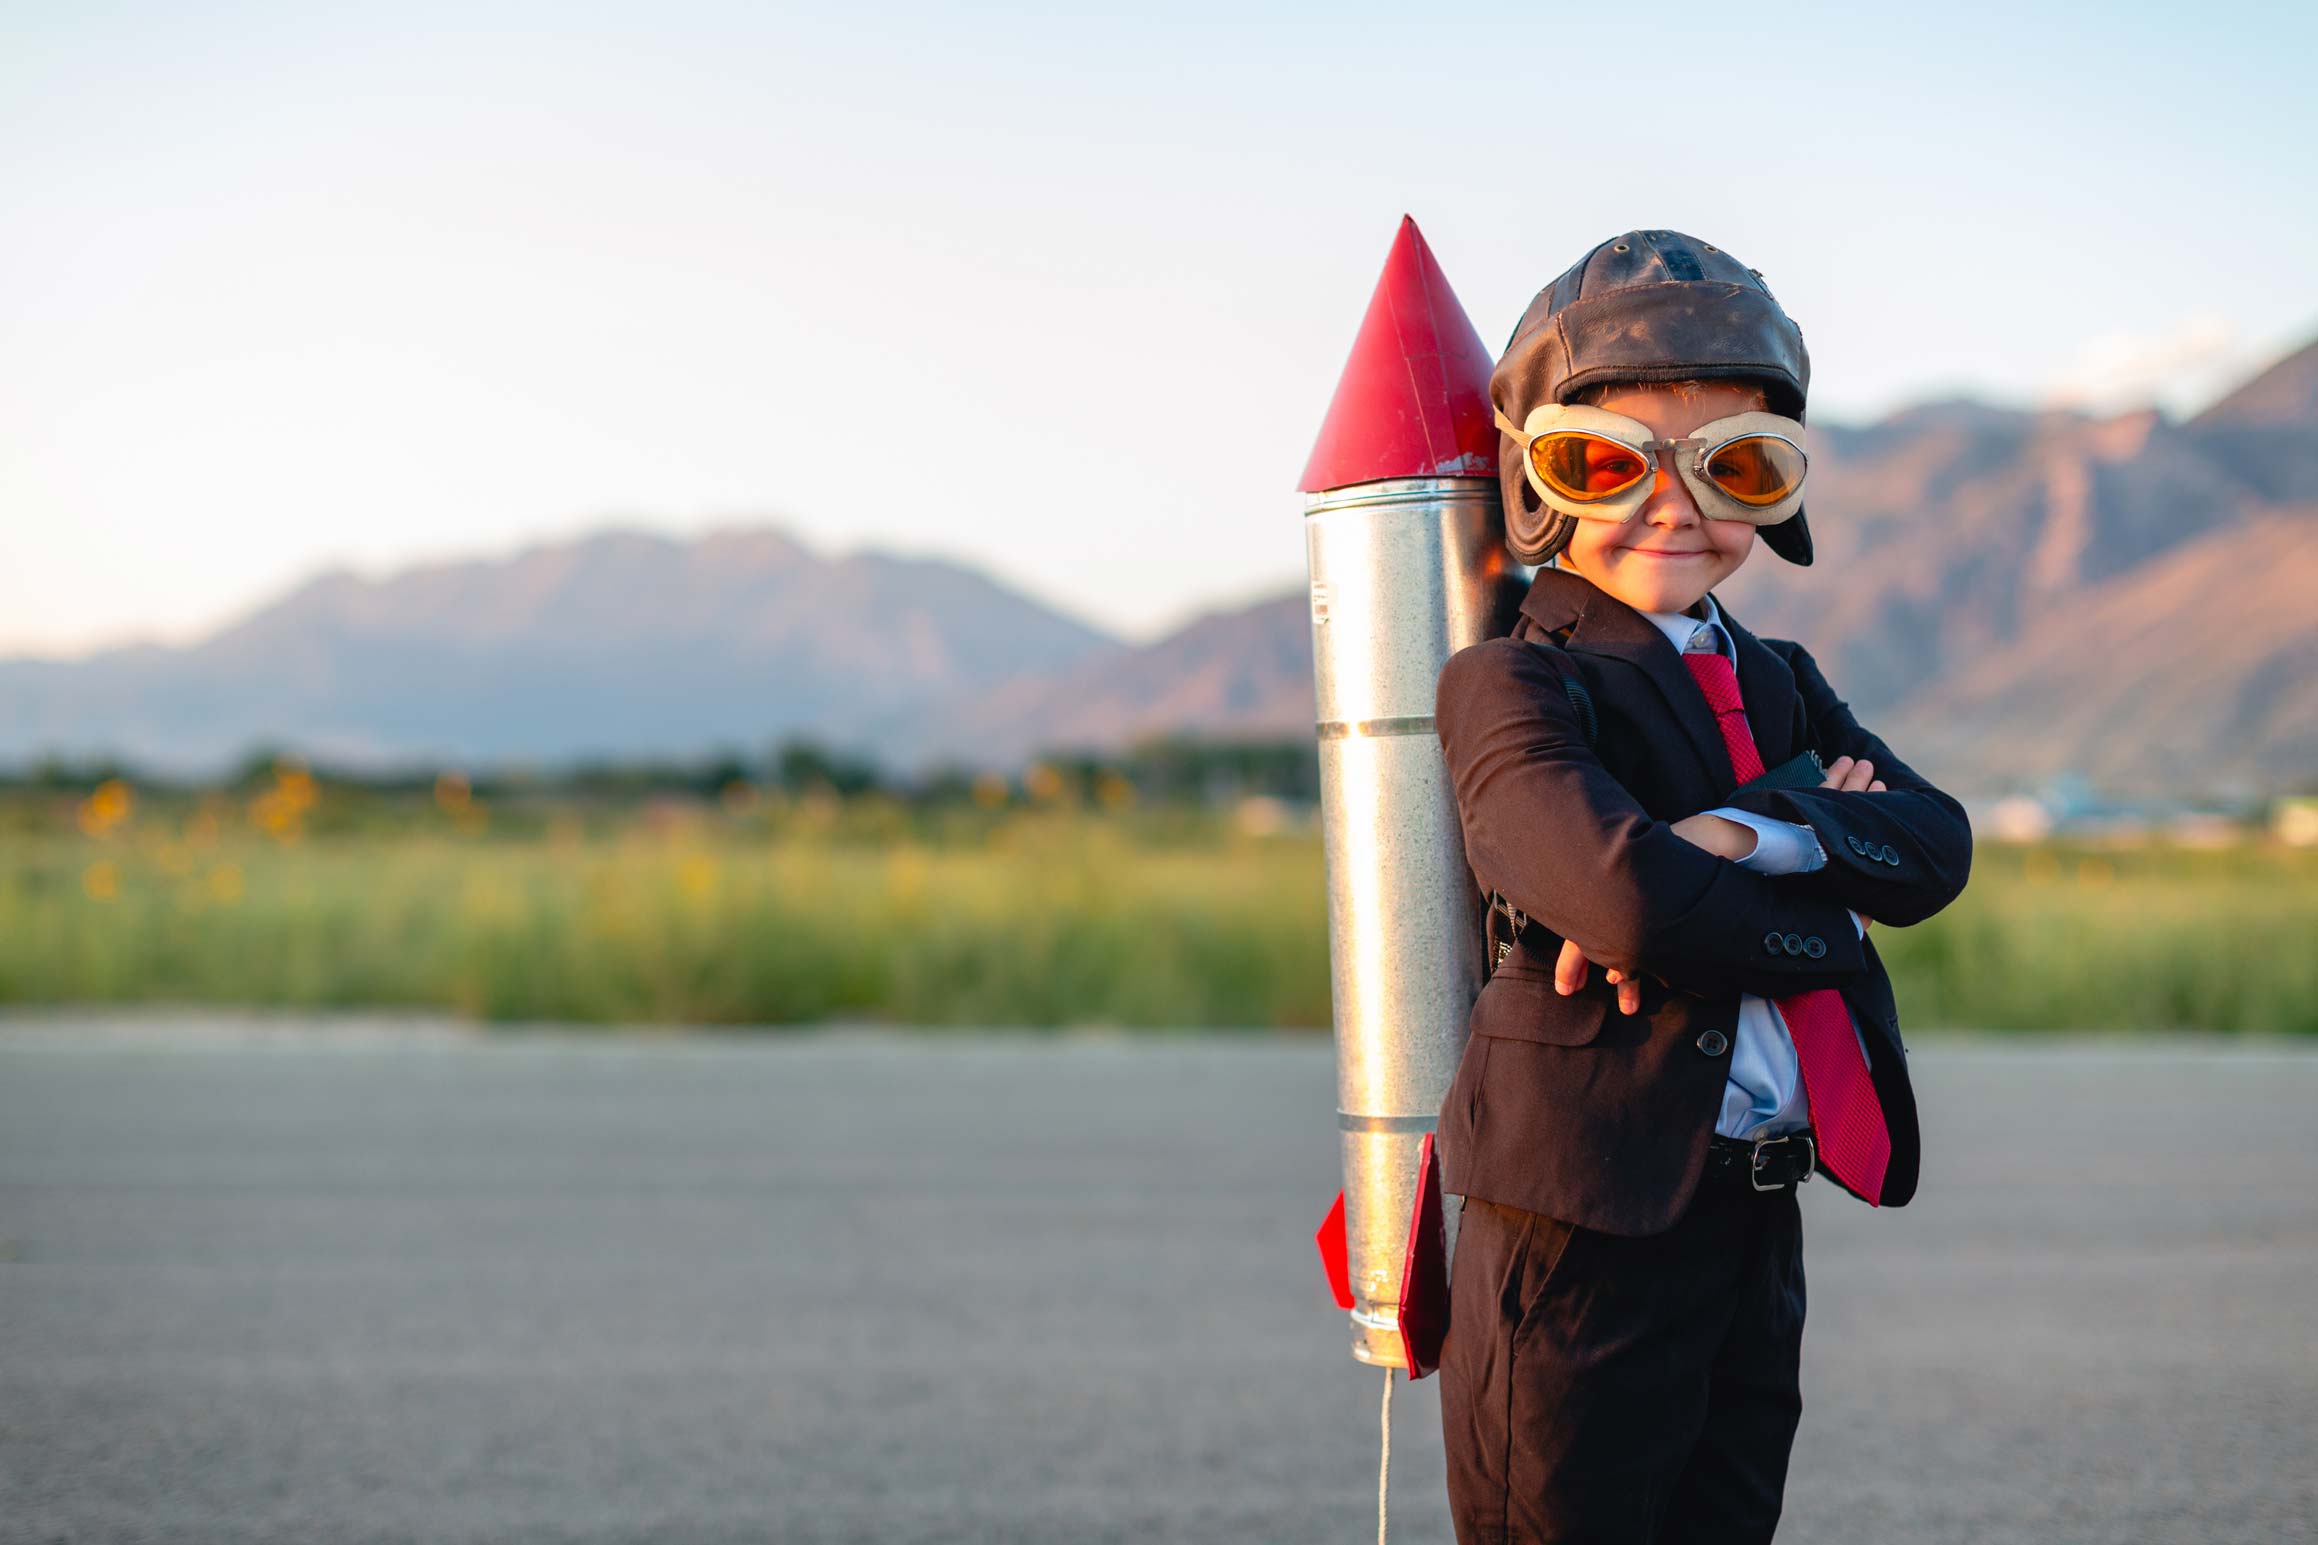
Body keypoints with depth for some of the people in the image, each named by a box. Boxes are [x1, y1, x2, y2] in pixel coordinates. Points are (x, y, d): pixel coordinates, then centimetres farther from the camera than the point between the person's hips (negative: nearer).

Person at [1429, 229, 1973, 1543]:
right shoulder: (1512, 684, -6)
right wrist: (1829, 919, -9)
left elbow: (1935, 851, -1)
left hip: (1755, 1222, 7)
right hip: (1585, 1224, -7)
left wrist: (1743, 836, -17)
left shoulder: (1780, 686, 17)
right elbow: (1625, 893, -24)